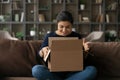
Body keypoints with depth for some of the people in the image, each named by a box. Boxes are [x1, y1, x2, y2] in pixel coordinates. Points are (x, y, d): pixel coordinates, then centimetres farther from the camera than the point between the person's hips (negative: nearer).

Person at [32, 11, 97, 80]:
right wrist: (43, 51, -16)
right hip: (54, 71, 0)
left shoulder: (77, 37, 7)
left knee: (92, 70, -28)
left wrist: (84, 49, -14)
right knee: (36, 69, -30)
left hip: (73, 72, 1)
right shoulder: (50, 36, 5)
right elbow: (40, 54, 8)